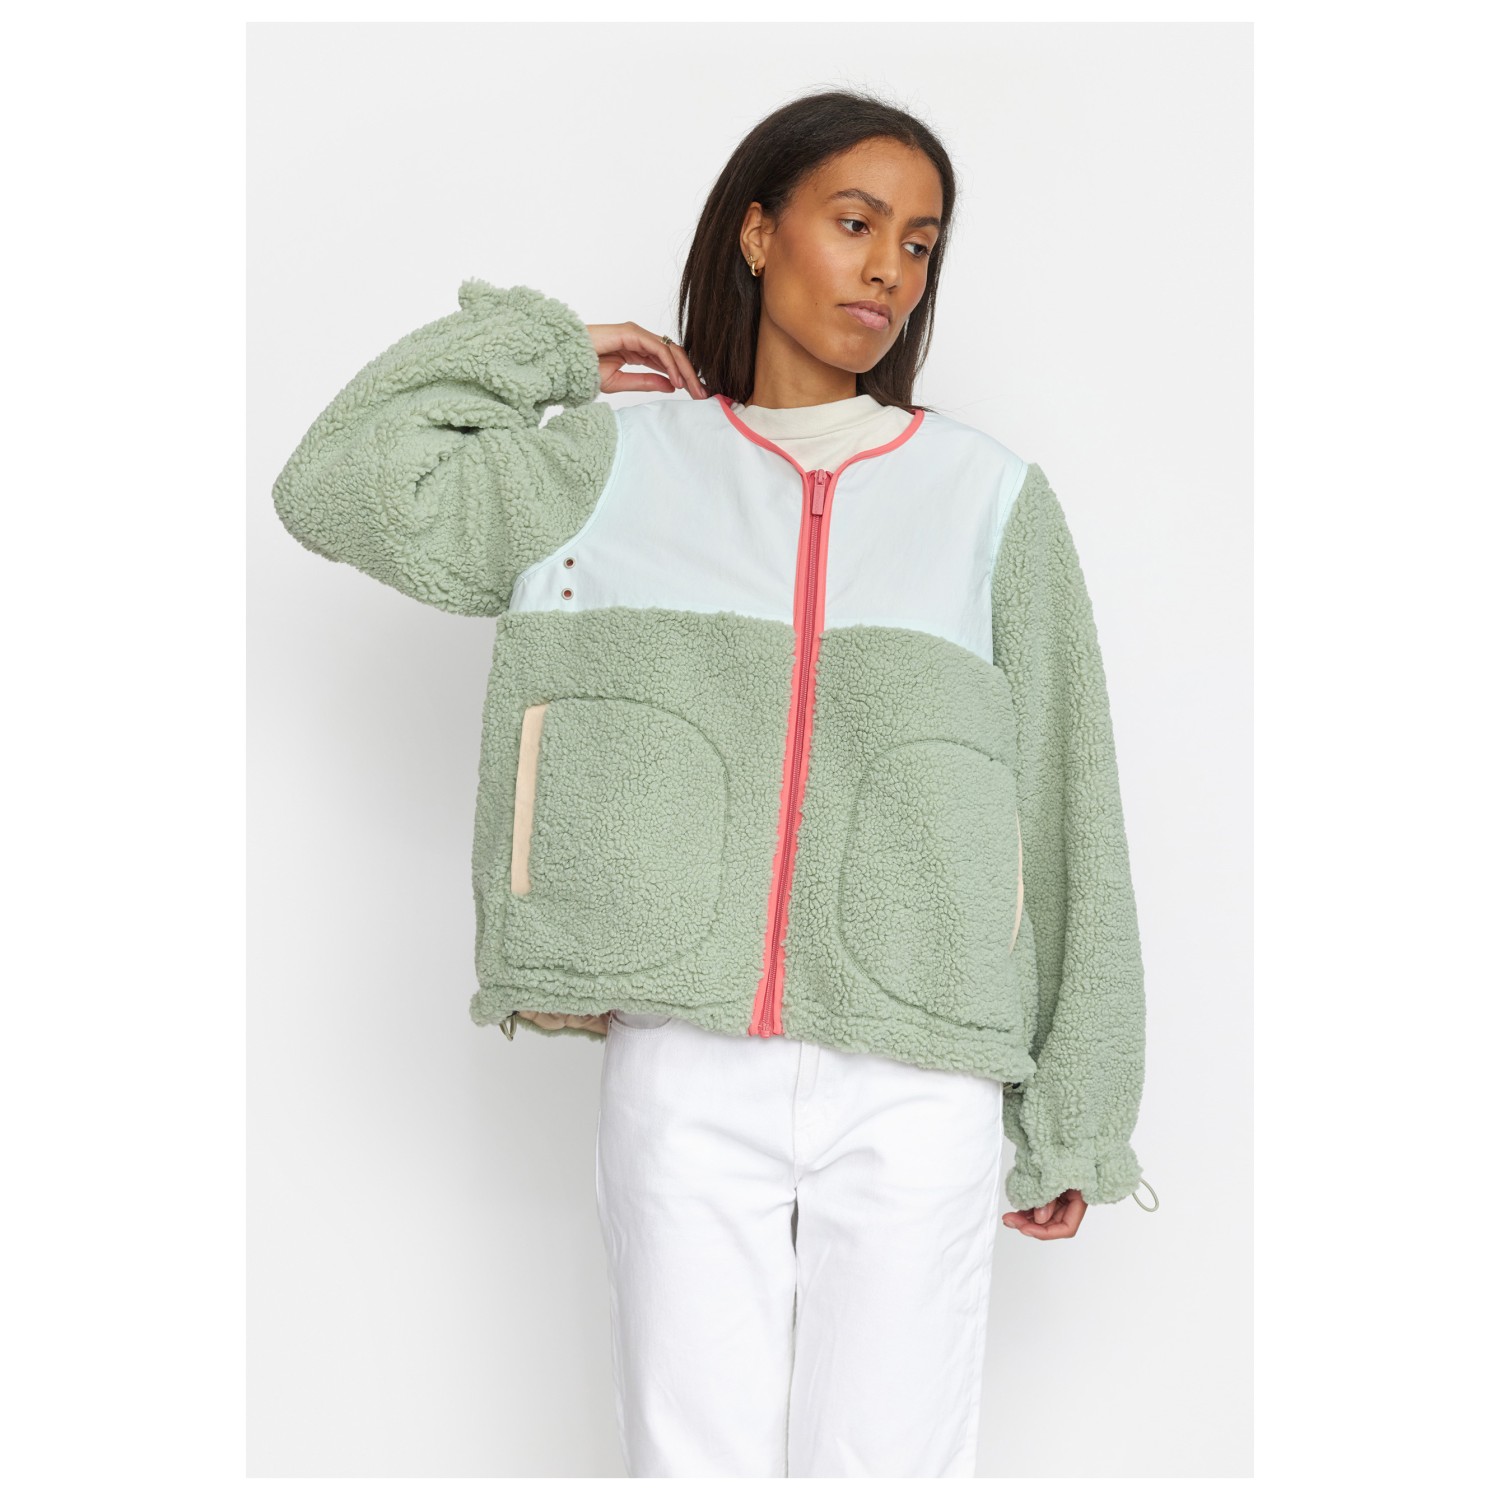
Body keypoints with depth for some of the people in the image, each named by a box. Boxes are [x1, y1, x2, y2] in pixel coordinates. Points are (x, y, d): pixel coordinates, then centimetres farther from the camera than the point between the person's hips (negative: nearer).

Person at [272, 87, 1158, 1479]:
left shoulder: (988, 496, 7)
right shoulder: (621, 465, 8)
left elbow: (1063, 814, 8)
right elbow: (338, 489, 1)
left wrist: (1072, 1119, 8)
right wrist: (541, 353, 9)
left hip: (915, 1088, 0)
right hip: (682, 1071, 0)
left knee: (888, 1460, 4)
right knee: (692, 1458, 8)